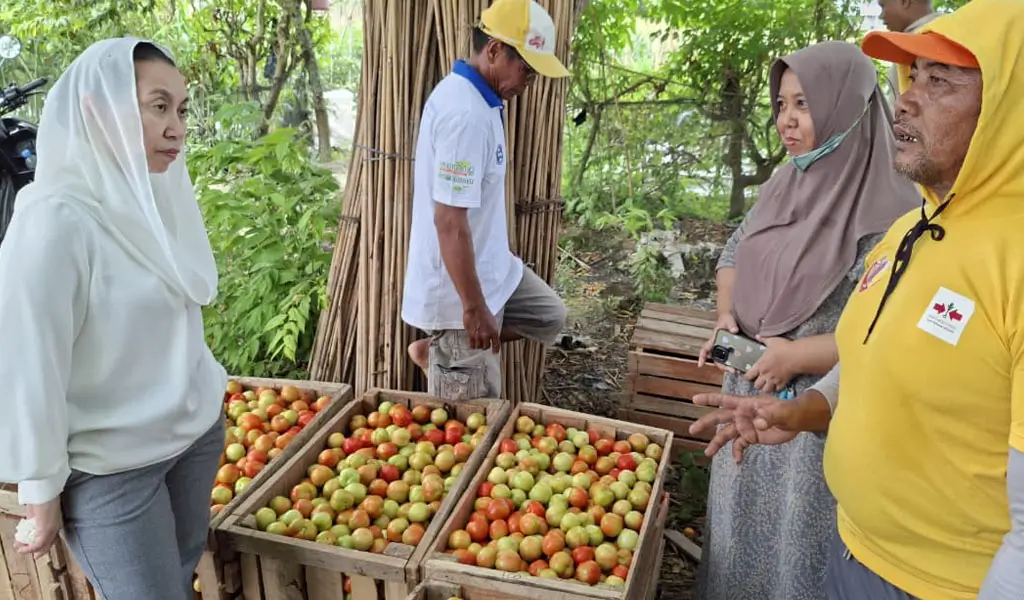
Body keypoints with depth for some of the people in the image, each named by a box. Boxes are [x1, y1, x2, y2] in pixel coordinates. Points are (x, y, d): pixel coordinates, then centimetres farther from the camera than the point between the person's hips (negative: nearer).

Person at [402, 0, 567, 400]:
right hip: (458, 286, -9)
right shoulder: (465, 113, -26)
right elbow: (450, 221, -28)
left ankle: (434, 351, 22)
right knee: (473, 414, 2)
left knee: (549, 315, 23)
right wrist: (475, 308, -22)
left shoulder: (475, 98, 6)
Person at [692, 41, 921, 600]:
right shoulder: (784, 183, 4)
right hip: (751, 391, 7)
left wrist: (795, 355, -21)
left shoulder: (888, 208, -19)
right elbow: (734, 254, 17)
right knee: (741, 519, 22)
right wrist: (727, 317, -1)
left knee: (794, 535, 9)